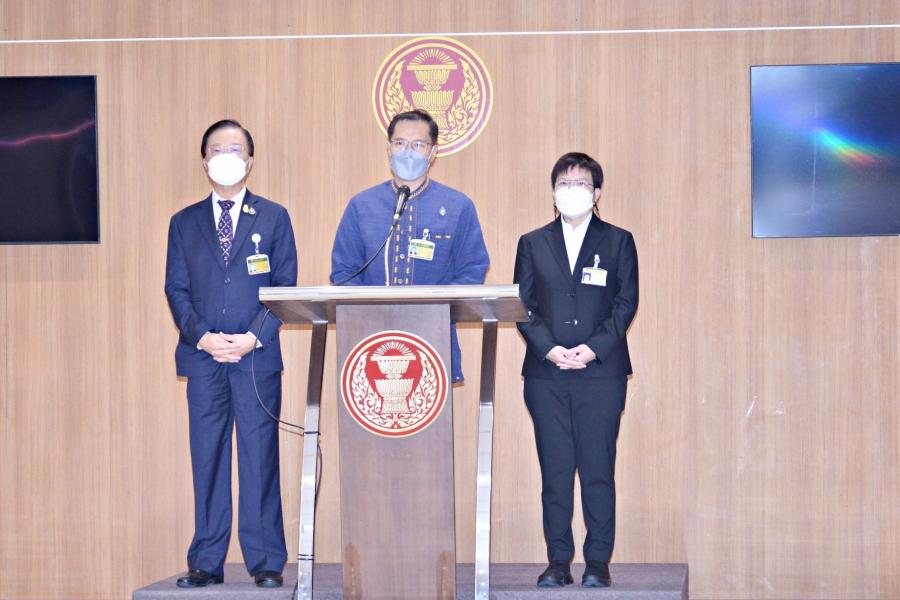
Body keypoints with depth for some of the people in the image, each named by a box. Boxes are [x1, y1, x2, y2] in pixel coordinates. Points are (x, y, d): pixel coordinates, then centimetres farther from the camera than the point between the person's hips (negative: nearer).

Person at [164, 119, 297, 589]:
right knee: (207, 459, 2)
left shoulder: (273, 218, 8)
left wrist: (253, 337, -10)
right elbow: (176, 289, 8)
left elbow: (285, 286, 3)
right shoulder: (184, 223, 13)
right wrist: (202, 336, -8)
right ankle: (206, 562, 7)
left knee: (260, 458, -3)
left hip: (257, 357, -2)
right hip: (202, 357, 2)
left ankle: (265, 562, 1)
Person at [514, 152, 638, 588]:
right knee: (554, 471, 1)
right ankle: (558, 561, 5)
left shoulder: (618, 242, 9)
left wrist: (593, 348, -10)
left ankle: (598, 562, 2)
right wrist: (550, 349, -8)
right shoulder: (532, 244, 13)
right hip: (546, 374, 2)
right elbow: (523, 305, 7)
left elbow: (627, 302, 3)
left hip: (600, 372, -2)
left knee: (598, 471, -3)